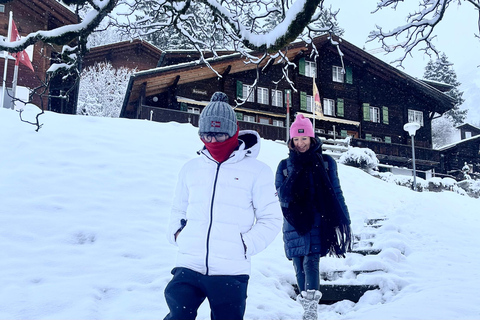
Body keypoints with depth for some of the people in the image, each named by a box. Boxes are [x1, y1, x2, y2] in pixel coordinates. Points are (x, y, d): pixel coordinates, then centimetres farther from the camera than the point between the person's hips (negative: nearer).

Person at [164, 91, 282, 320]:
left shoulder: (257, 171, 1)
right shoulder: (191, 168, 12)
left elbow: (271, 219, 3)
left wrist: (246, 244, -8)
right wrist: (176, 232, 6)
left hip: (231, 273, -2)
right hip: (188, 267, 2)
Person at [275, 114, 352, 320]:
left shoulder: (326, 163, 6)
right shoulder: (285, 166, 8)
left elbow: (336, 193, 9)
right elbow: (282, 197, -1)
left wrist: (345, 219, 6)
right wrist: (295, 174, -14)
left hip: (318, 222, -2)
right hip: (294, 224, 2)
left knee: (311, 262, -16)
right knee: (299, 268, 6)